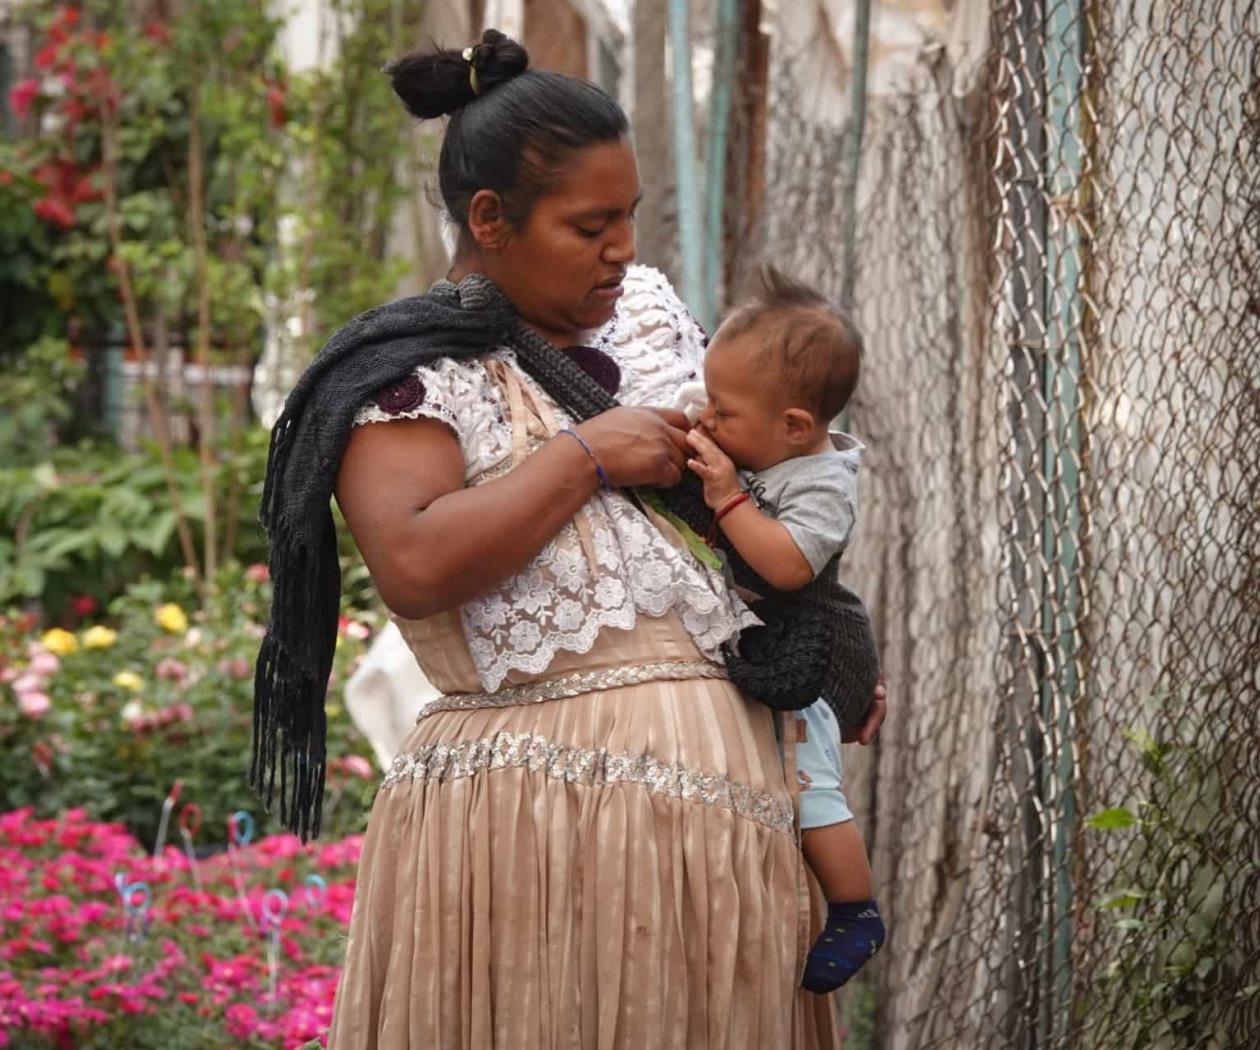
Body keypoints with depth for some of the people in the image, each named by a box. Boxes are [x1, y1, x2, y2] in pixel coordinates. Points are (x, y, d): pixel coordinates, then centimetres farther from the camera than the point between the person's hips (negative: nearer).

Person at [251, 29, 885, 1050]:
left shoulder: (648, 310, 14)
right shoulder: (416, 372, -7)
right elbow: (413, 567, -23)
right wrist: (586, 454, -16)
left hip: (730, 793, 7)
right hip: (542, 807, -7)